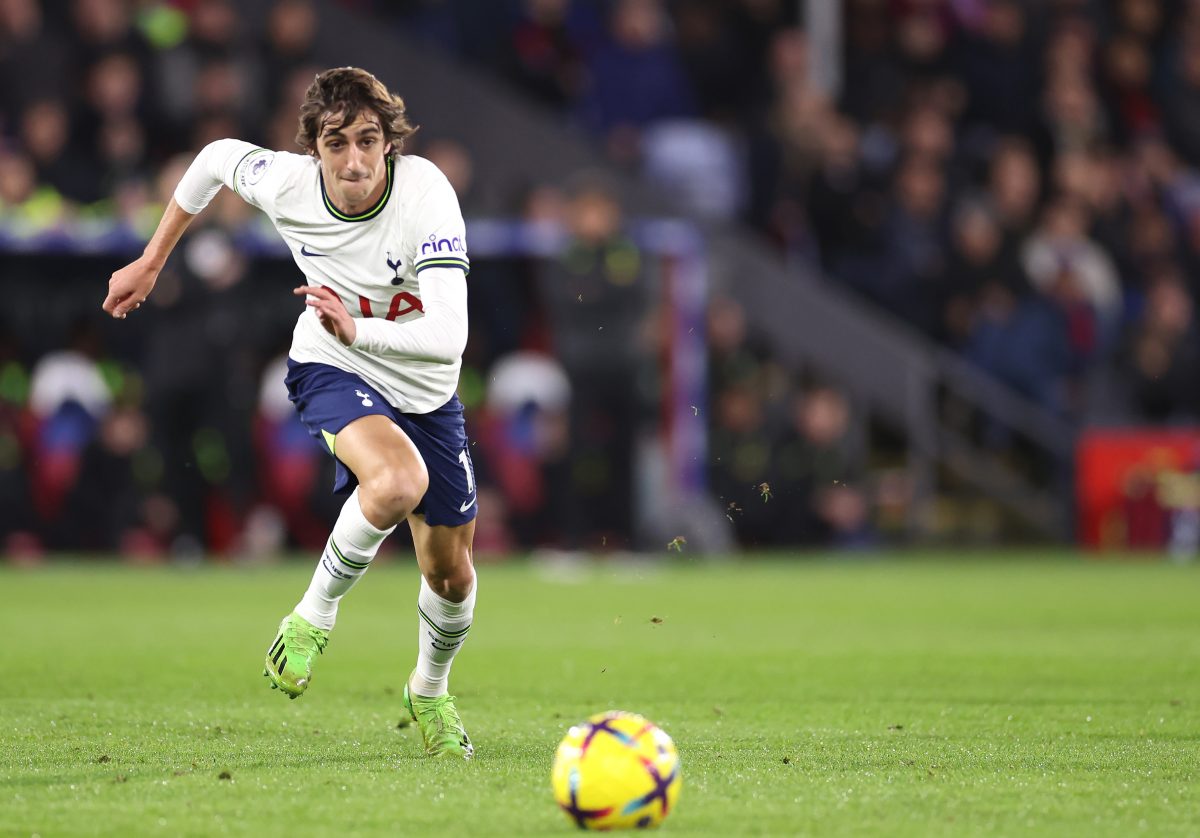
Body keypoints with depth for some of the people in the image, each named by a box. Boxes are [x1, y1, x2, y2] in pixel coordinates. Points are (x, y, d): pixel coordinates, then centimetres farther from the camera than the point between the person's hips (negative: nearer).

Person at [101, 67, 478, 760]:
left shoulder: (427, 195, -30)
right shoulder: (286, 183, -22)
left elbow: (448, 337, -38)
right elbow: (217, 156, 3)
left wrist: (358, 330, -53)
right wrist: (150, 262, 11)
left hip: (422, 390, 1)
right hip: (331, 370, -1)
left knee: (451, 573, 11)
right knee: (400, 482, -35)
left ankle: (430, 692, 43)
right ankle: (314, 617, -11)